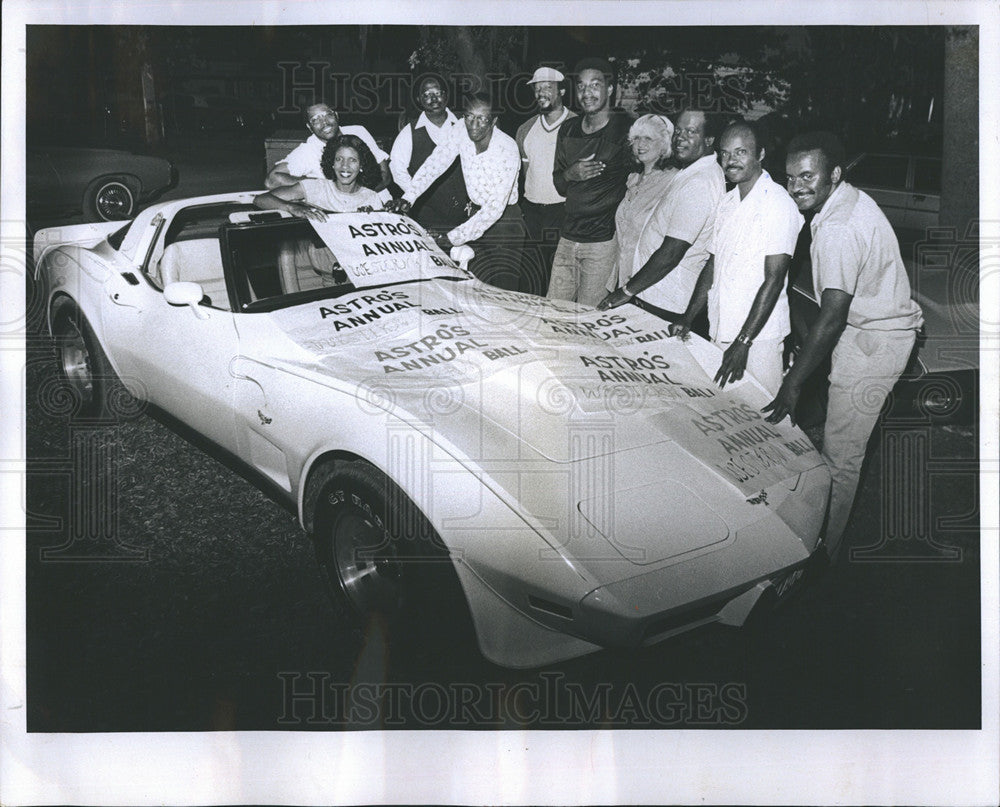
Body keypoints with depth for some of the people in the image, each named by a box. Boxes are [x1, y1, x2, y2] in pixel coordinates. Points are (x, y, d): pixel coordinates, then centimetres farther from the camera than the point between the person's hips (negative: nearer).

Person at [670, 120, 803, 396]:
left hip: (758, 335, -7)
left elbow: (773, 280, -16)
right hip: (720, 331, 7)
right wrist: (687, 319, 9)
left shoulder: (779, 204, -12)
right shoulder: (728, 202, 12)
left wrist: (743, 343, -20)